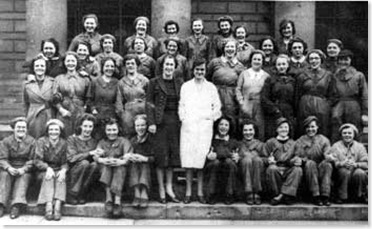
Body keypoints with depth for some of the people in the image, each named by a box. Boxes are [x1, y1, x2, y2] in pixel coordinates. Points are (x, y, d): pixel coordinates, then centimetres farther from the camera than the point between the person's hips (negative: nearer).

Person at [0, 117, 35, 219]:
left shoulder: (32, 141, 1)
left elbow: (32, 160, -4)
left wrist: (24, 169, -22)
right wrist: (9, 168, -23)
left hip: (25, 169, -1)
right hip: (9, 168, 1)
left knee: (23, 177, -31)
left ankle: (16, 206, -39)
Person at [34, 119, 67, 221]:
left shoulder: (64, 143, 3)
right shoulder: (41, 142, 0)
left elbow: (65, 162, -1)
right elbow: (37, 160, -8)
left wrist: (63, 170, -23)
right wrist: (48, 168, -26)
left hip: (59, 171, 1)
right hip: (45, 171, -1)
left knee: (61, 178, -30)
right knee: (49, 177, -32)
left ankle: (58, 205, -43)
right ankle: (48, 206, -45)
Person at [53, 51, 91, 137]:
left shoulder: (84, 79, 9)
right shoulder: (59, 79, 10)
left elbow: (88, 98, 11)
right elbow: (55, 98, 5)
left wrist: (85, 107, -5)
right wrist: (61, 109, -8)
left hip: (80, 115, 0)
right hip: (64, 114, 0)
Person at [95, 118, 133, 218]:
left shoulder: (124, 141, 14)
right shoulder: (102, 142, 20)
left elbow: (128, 156, -7)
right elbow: (95, 156, 0)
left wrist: (121, 161, -31)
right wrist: (102, 160, -25)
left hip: (120, 167, -2)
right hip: (105, 169, 2)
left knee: (120, 169, -35)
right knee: (106, 165, -31)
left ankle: (117, 200, -48)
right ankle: (108, 198, -41)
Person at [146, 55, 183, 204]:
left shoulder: (179, 83, 11)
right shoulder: (154, 82, 1)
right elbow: (149, 103, -2)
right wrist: (151, 122, -11)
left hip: (175, 121, 4)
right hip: (160, 120, -3)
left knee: (173, 153, 6)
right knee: (161, 153, -1)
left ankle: (169, 187, 16)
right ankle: (161, 190, 6)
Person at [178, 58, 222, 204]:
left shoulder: (211, 87, 12)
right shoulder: (185, 86, 13)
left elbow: (217, 106, 12)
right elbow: (181, 105, 12)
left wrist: (210, 117, 0)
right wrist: (184, 119, -1)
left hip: (205, 126, 0)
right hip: (188, 126, 0)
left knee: (202, 158, -4)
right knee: (188, 159, -5)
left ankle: (200, 192, 2)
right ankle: (188, 192, 0)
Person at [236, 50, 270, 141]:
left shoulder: (266, 76, 9)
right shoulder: (244, 74, 9)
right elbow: (238, 89, 7)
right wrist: (242, 103, -3)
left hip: (260, 107, 0)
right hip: (246, 107, 0)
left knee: (261, 132, -3)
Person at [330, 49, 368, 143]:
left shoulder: (358, 76, 6)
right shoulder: (334, 76, 11)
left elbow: (365, 96, 3)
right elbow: (330, 95, 12)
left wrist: (365, 113, -4)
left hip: (354, 110, -1)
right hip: (337, 106, 1)